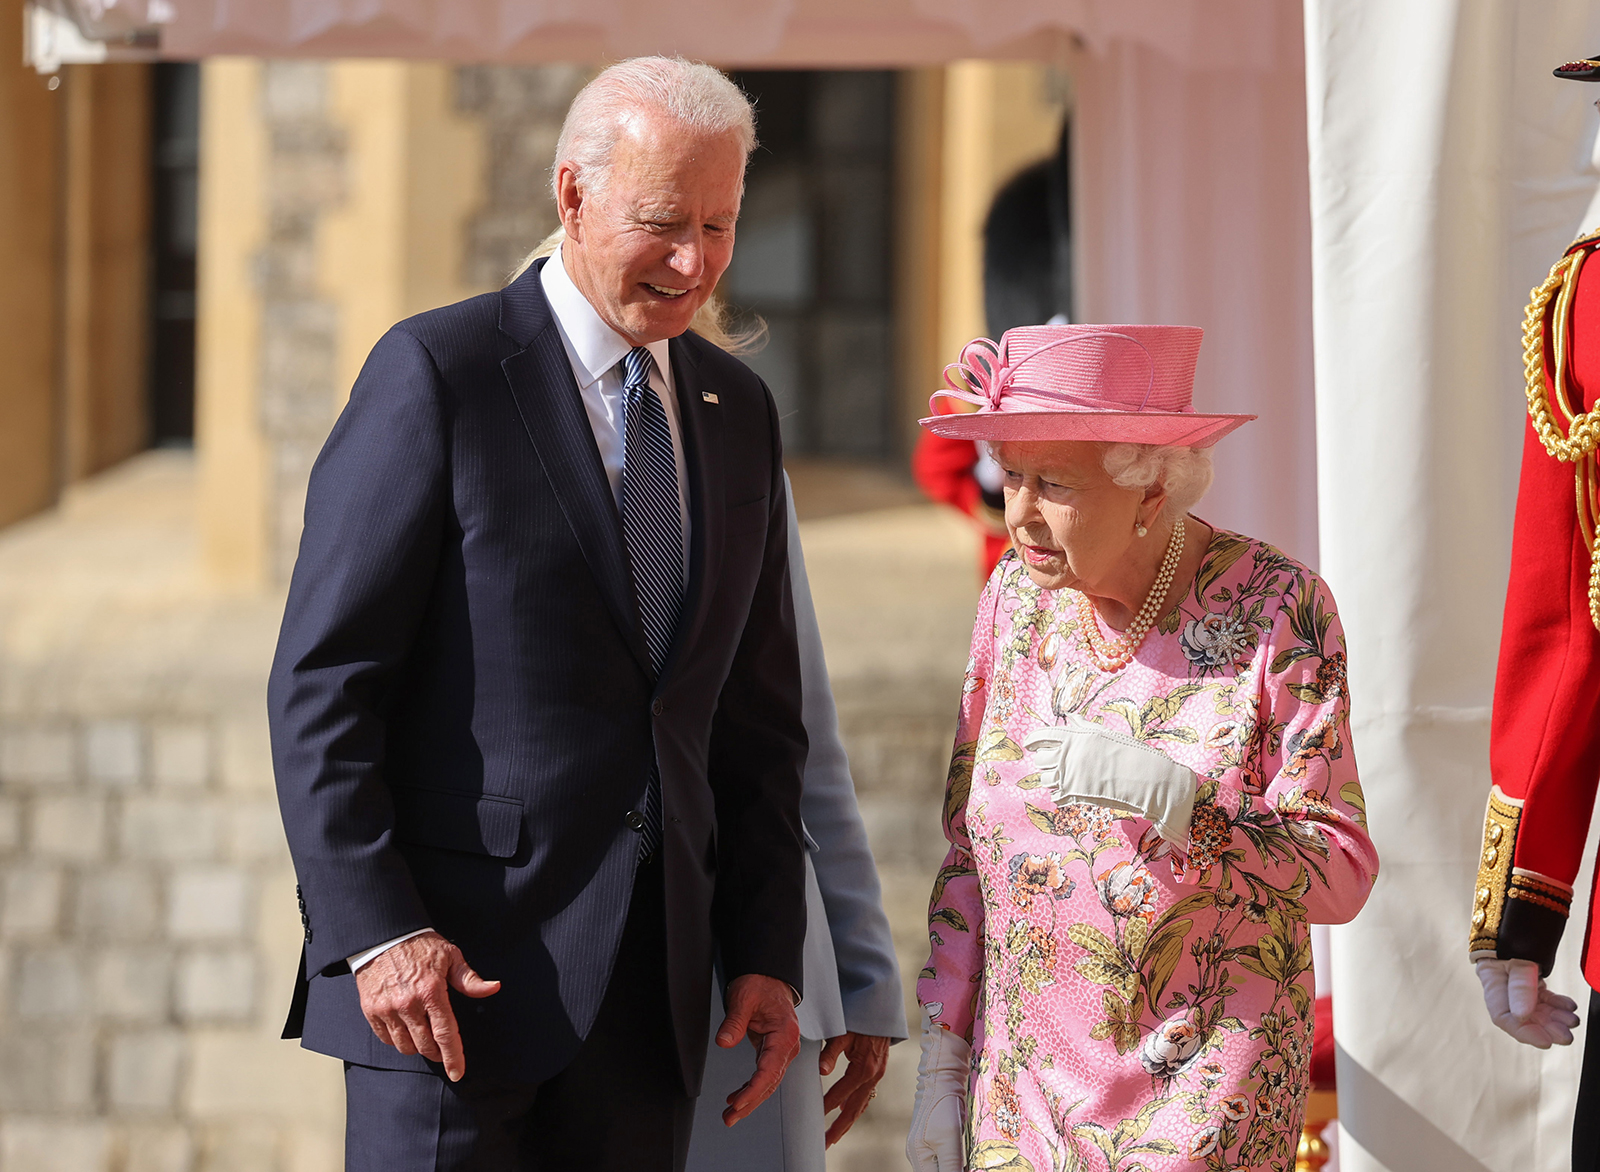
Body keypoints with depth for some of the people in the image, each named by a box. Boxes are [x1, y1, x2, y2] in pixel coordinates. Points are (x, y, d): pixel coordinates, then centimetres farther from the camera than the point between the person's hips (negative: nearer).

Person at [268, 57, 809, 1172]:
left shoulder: (738, 411, 13)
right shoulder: (438, 372, -5)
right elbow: (322, 683, -9)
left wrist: (767, 955, 9)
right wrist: (375, 931, -17)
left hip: (647, 995, 5)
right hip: (455, 965, -5)